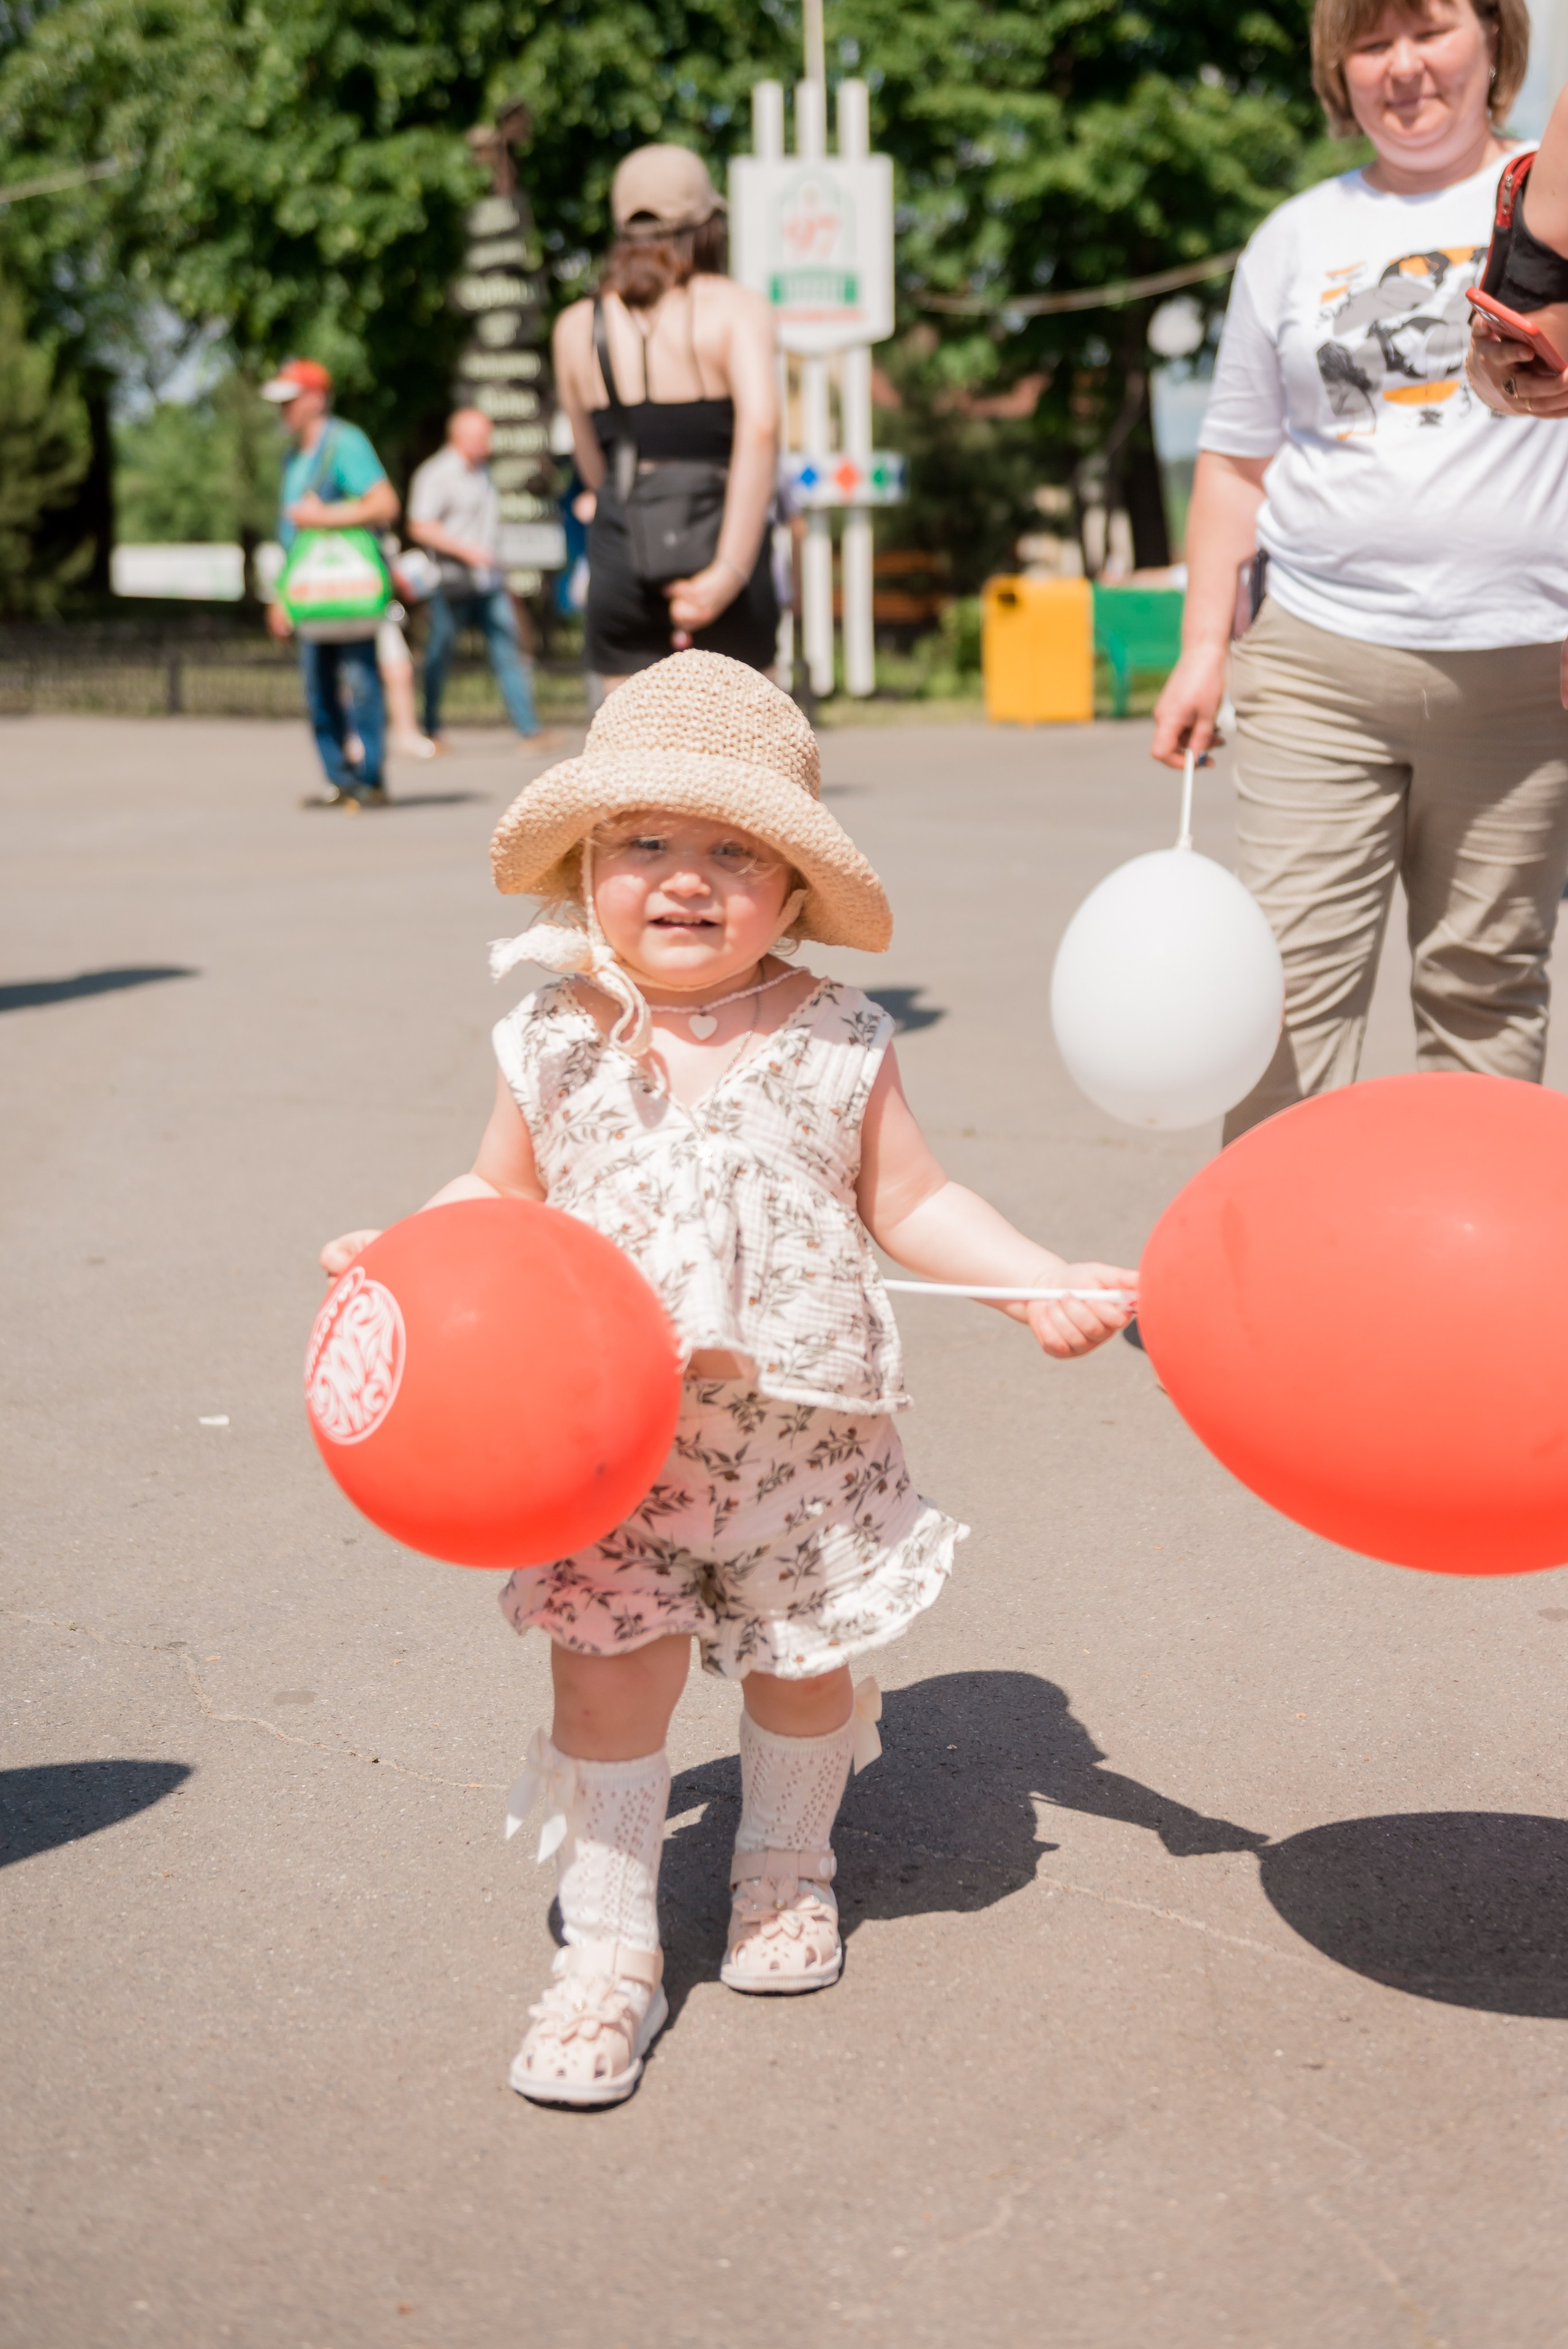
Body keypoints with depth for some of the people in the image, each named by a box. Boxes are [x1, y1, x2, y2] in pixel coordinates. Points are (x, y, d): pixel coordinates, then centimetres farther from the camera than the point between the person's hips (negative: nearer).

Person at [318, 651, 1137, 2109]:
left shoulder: (834, 1045, -5)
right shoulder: (556, 1047, -3)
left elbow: (908, 1202, 2)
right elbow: (500, 1200, 8)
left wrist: (1043, 1283, -7)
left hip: (802, 1432, 1)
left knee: (802, 1663, 16)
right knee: (606, 1679, 0)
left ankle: (786, 1872, 44)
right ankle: (607, 1951, 17)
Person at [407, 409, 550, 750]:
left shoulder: (482, 472, 18)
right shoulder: (435, 475, -7)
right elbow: (420, 527, -14)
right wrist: (465, 550, -21)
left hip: (489, 582, 7)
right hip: (452, 584, -7)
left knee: (509, 654, -1)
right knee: (440, 658, 2)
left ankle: (530, 732, -4)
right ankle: (430, 732, 14)